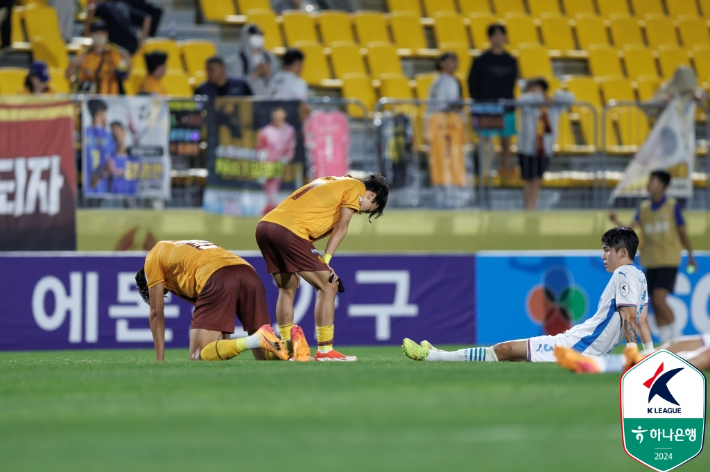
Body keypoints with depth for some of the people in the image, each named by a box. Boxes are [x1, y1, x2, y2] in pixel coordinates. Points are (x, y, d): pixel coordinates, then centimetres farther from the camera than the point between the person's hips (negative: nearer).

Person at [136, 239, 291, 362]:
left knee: (198, 358, -8)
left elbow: (157, 313, 22)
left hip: (218, 280, -7)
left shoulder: (153, 256, 26)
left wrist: (159, 360, 24)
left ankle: (255, 340, -29)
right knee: (263, 355, 12)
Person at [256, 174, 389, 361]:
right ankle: (325, 351, -1)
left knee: (287, 288, 22)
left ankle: (287, 349, 21)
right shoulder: (357, 187, 10)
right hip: (289, 230, -9)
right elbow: (340, 227, 1)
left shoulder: (331, 183, 32)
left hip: (264, 226, 9)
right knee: (328, 286, 0)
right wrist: (326, 261, -1)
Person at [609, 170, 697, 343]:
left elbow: (682, 232, 4)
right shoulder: (643, 208, 6)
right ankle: (665, 341, 10)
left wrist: (690, 256, 9)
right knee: (655, 304, 3)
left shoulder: (672, 206, -3)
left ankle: (675, 335, -3)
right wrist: (617, 222, -24)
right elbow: (631, 229, -6)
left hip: (669, 261, -5)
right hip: (651, 262, 5)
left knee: (659, 299, -17)